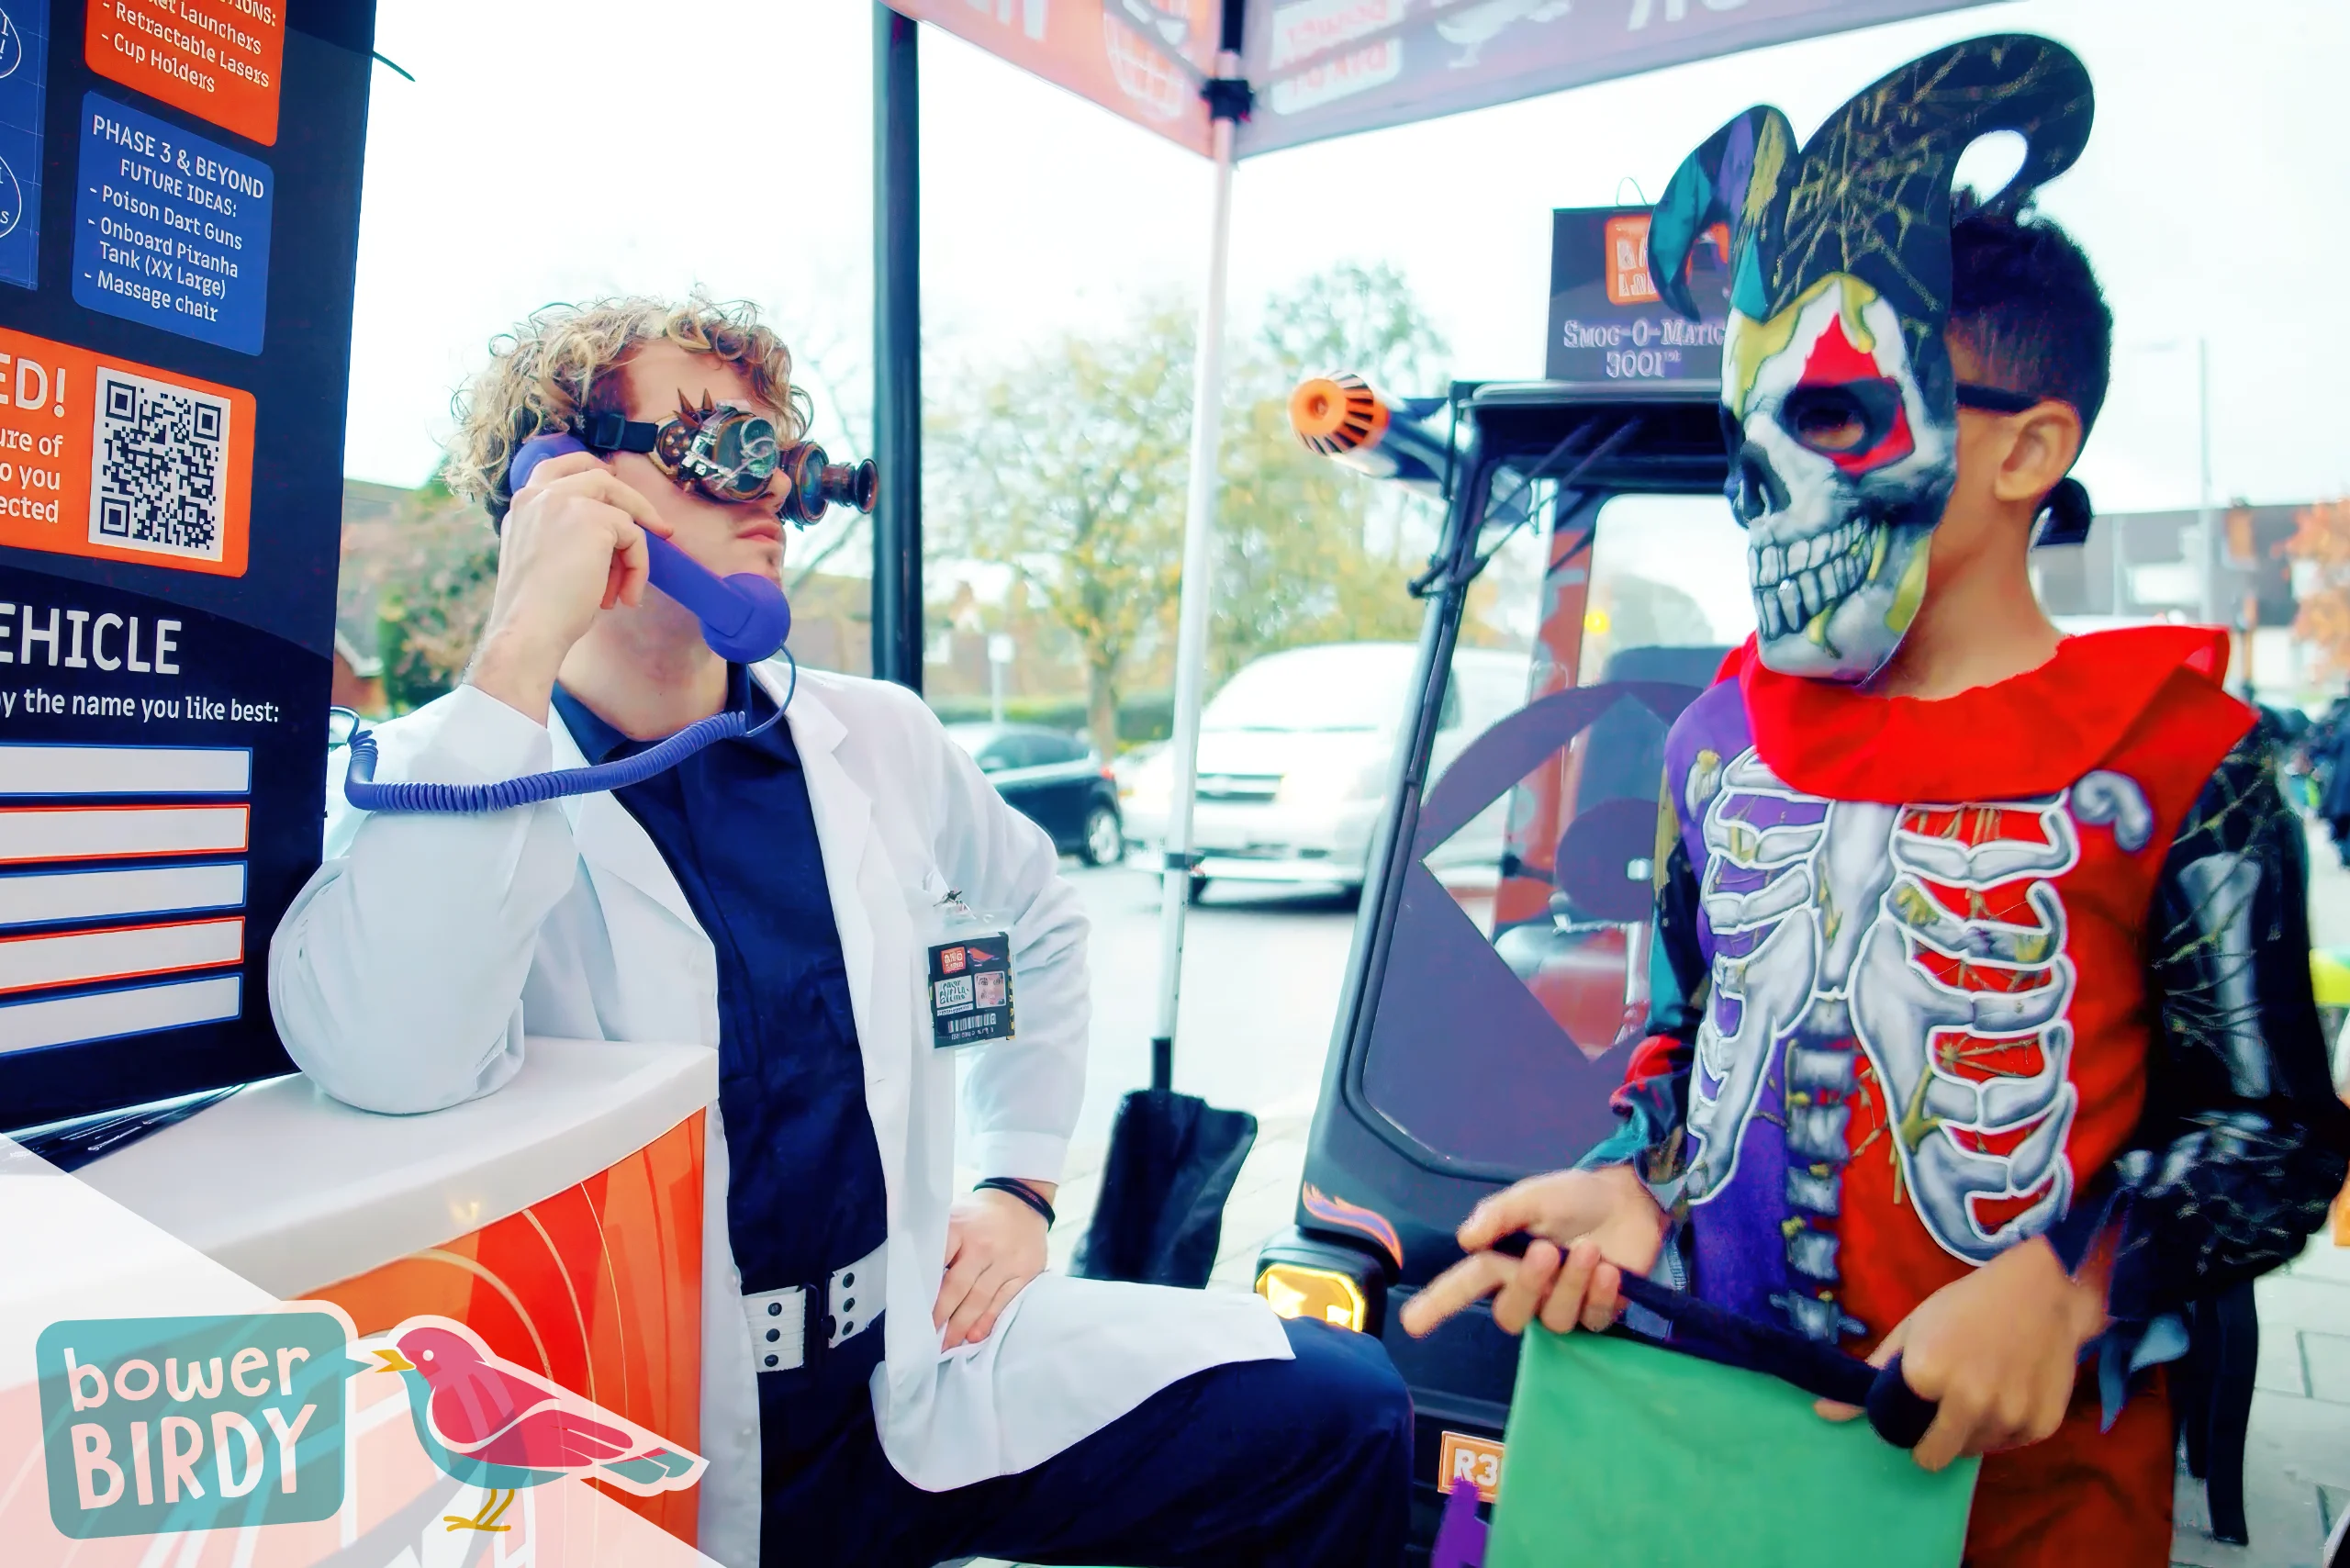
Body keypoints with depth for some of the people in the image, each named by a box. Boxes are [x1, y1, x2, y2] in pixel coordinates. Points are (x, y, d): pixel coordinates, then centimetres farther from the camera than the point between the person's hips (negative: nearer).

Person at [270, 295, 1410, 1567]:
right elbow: (390, 1062, -31)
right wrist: (526, 635, -28)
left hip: (919, 1372, 5)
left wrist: (1018, 1181, 14)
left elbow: (1037, 916, 21)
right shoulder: (437, 782, -9)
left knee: (1345, 1411, -6)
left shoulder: (878, 741, 4)